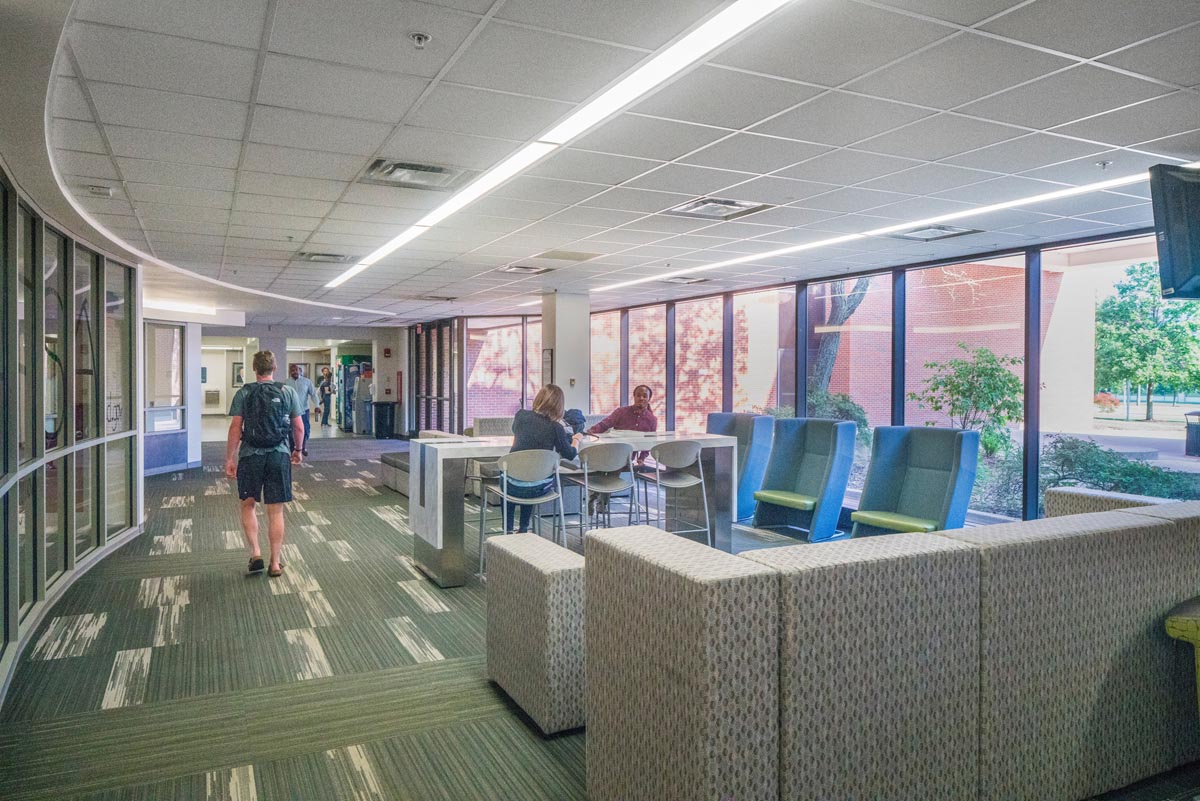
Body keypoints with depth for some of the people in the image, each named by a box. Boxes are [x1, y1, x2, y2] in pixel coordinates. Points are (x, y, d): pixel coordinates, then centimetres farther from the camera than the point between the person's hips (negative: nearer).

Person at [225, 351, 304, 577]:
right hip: (279, 456, 1)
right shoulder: (288, 392, 3)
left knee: (247, 505, 16)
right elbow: (299, 427, 5)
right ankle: (275, 564, 10)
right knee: (276, 512, 5)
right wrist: (298, 450, 20)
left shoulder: (243, 393, 1)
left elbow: (235, 428, -4)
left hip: (250, 456, 0)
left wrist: (229, 459, 2)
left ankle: (255, 554, 5)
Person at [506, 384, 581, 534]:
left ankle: (508, 530, 33)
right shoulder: (555, 427, -11)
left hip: (514, 487, 1)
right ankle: (523, 529, 36)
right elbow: (569, 455, 0)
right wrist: (576, 440, 21)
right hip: (539, 488, -1)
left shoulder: (521, 415, -2)